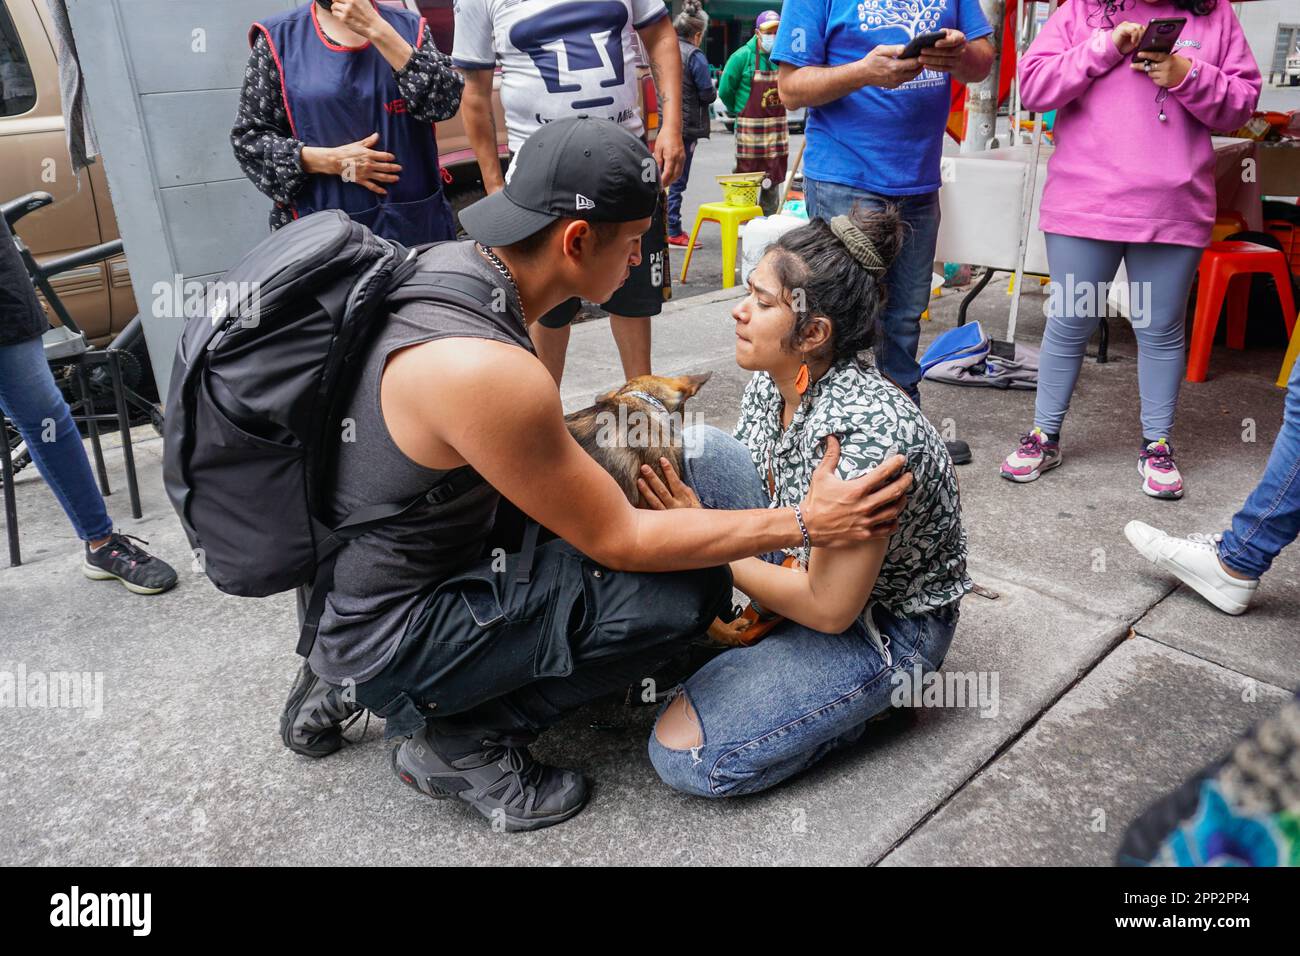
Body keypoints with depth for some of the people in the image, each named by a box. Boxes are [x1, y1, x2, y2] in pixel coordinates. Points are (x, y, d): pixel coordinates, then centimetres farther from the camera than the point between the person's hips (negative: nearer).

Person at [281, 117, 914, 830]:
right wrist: (804, 523, -17)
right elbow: (619, 542, -21)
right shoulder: (485, 368, -31)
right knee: (691, 590, -18)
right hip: (385, 634, -9)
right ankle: (457, 743, -1)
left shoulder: (451, 262, -3)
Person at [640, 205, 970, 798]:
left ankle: (862, 697, 3)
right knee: (691, 453, -12)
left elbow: (830, 608, -27)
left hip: (880, 623, -7)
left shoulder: (864, 430, -33)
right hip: (804, 562, 7)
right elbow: (755, 493, 6)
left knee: (686, 755, -19)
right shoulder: (772, 381, -8)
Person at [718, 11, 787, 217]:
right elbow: (725, 90, -3)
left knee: (774, 178, 9)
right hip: (750, 127, -4)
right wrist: (738, 111, 10)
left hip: (778, 127, 4)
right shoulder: (742, 56, -8)